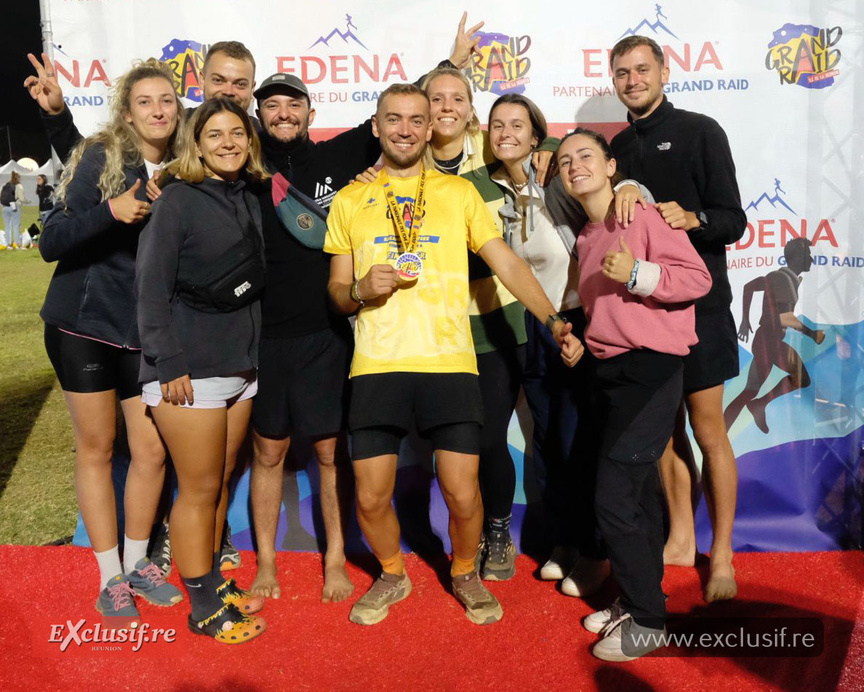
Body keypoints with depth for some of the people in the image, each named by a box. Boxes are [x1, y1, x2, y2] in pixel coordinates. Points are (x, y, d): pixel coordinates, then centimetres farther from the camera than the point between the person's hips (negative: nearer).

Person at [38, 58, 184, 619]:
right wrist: (110, 211, -27)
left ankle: (137, 562, 24)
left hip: (147, 332, 3)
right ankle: (110, 576, 19)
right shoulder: (101, 159, -8)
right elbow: (51, 243, -13)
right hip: (84, 324, -3)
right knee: (96, 448, 6)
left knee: (153, 450, 3)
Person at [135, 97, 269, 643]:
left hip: (240, 363, 6)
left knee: (222, 482, 14)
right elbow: (151, 287, -10)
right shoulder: (179, 200, -7)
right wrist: (169, 364, -15)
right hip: (190, 369, -6)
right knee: (199, 488, 1)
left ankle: (215, 582, 31)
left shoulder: (251, 199, 11)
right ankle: (204, 608, 16)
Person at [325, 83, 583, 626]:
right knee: (371, 497, 3)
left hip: (450, 362, -1)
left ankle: (466, 573, 30)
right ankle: (393, 575, 33)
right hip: (376, 364, 1)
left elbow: (507, 263, 3)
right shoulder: (349, 202, 12)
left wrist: (555, 321, -8)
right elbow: (337, 292, 15)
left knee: (463, 495, -1)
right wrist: (361, 290, -8)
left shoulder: (459, 193, 9)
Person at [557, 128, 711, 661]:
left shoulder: (644, 214, -8)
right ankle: (637, 602, 26)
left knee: (615, 497, -10)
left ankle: (647, 621, 6)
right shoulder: (586, 238, 16)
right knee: (638, 493, 15)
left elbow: (698, 278, -14)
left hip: (648, 368, -8)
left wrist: (636, 273, -23)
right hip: (610, 371, 8)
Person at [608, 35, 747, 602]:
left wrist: (691, 218, -26)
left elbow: (733, 221, -8)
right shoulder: (619, 147, 13)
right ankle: (680, 540, 25)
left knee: (708, 432, 0)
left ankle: (722, 556, 13)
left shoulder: (700, 131, -2)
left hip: (696, 305, -5)